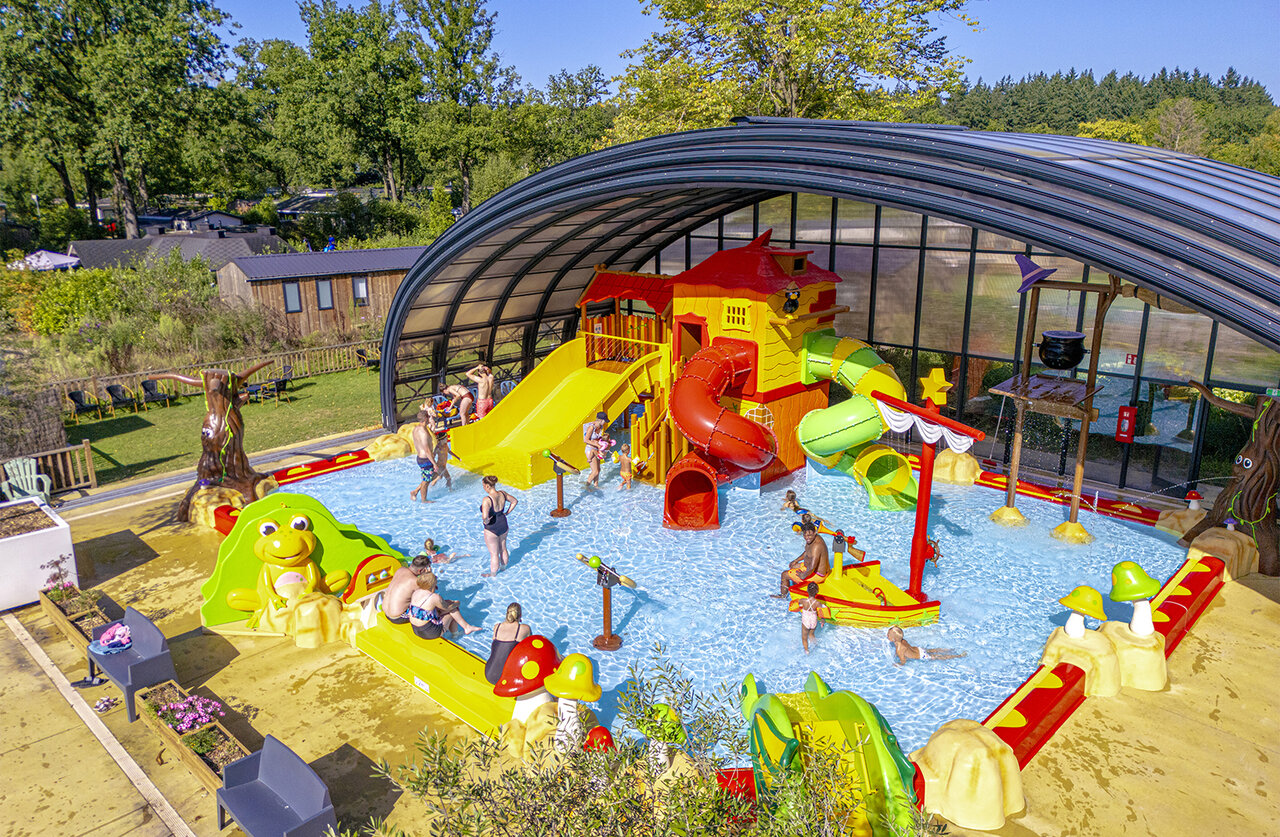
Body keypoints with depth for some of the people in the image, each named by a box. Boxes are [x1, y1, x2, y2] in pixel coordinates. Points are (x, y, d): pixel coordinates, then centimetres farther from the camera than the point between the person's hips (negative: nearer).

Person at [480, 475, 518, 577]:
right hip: (503, 526, 7)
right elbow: (515, 501, 8)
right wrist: (507, 513, 9)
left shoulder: (487, 500, -30)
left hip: (492, 529, -7)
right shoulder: (502, 494, -9)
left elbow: (485, 517, -40)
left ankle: (493, 574, 31)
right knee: (503, 549, 27)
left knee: (494, 553, 12)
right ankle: (503, 567, 48)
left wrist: (485, 521, -18)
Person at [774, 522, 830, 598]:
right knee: (793, 567, 30)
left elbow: (812, 567, -39)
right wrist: (796, 561, 18)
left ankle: (783, 595, 24)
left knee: (784, 574, 1)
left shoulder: (816, 546, -34)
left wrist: (803, 575, -23)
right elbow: (807, 552, 19)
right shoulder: (812, 539, -2)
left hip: (817, 574, -10)